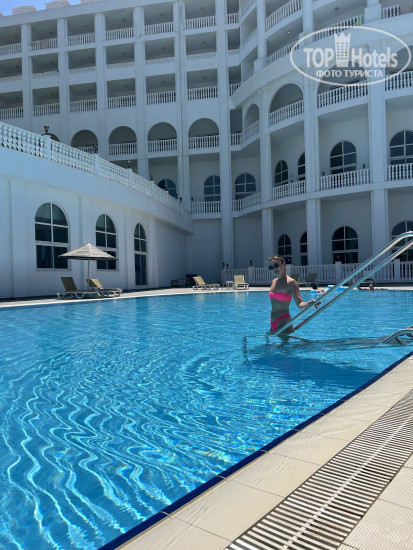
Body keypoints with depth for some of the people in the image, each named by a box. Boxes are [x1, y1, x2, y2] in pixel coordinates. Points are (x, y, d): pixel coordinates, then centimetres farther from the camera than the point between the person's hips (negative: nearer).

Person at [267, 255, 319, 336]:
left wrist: (310, 303, -44)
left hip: (284, 323, -8)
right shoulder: (274, 281, 9)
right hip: (273, 323, 8)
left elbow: (300, 304, -23)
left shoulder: (290, 282, -14)